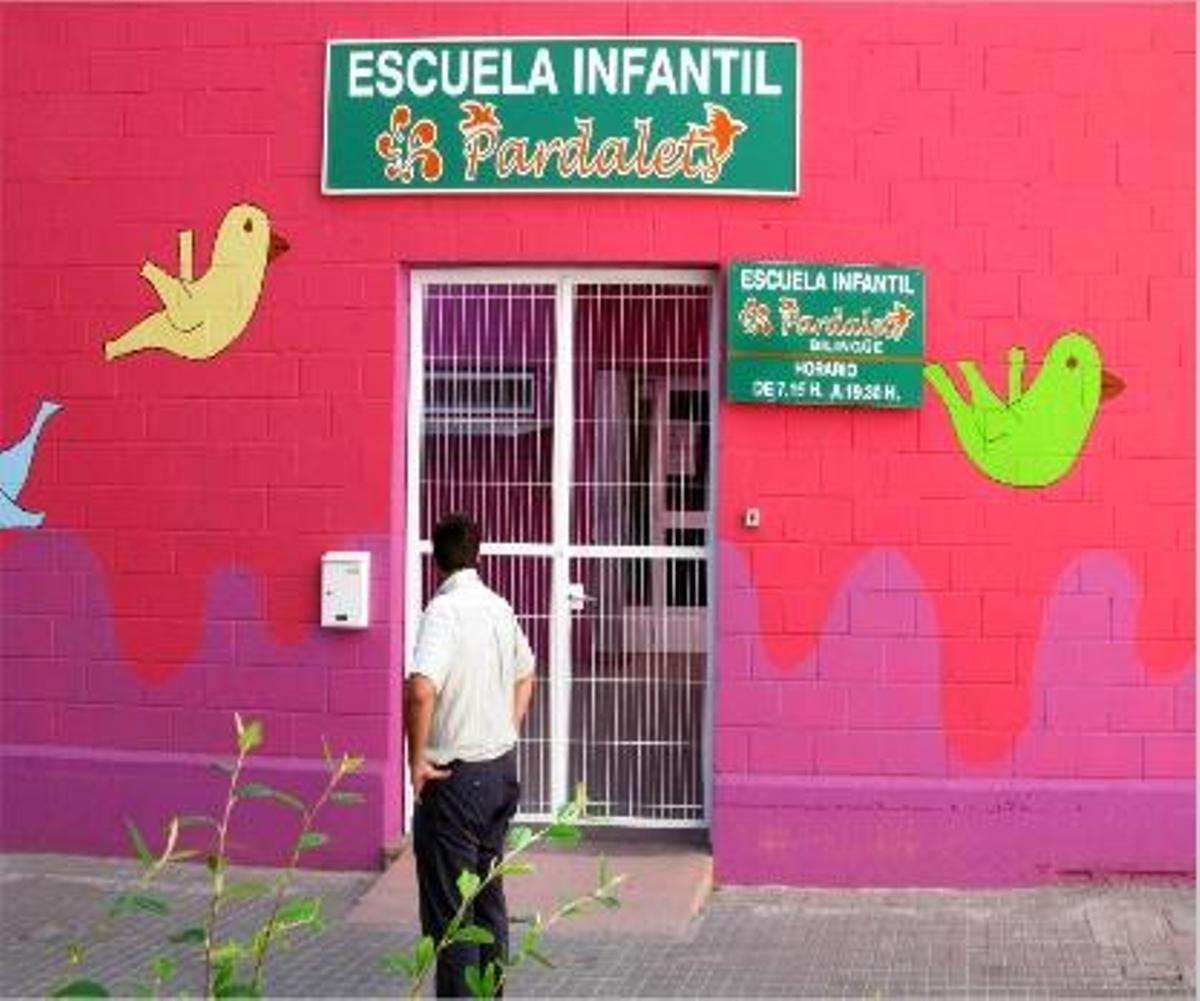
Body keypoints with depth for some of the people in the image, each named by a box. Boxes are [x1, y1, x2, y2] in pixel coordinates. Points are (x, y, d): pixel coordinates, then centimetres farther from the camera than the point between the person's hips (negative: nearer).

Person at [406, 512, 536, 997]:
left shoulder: (443, 611, -18)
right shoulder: (500, 608, 7)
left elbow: (421, 690, -32)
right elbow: (524, 677, 24)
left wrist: (416, 758, -20)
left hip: (455, 778, -8)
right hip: (502, 768, 8)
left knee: (448, 908, -1)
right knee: (489, 896, 18)